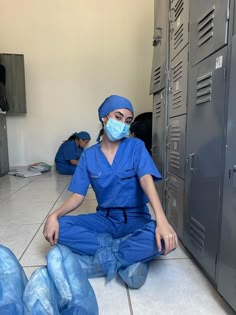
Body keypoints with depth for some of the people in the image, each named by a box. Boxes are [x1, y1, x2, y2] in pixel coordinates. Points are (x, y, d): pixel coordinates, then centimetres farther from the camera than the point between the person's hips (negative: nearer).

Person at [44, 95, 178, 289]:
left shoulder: (136, 146, -6)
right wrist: (54, 215, -21)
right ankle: (130, 258, -19)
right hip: (104, 218, 3)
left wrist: (161, 220, -39)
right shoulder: (89, 155, 0)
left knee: (163, 238, -34)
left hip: (135, 219, -2)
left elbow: (146, 180, -22)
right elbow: (78, 195, -2)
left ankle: (98, 261, -18)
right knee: (58, 227, -21)